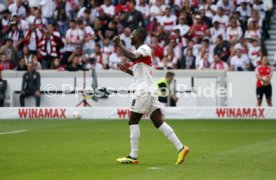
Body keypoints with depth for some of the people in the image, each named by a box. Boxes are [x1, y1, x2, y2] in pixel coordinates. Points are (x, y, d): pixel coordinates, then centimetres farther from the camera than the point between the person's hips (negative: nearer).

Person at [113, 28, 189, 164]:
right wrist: (127, 70, 18)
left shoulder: (144, 48, -7)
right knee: (159, 122, 3)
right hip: (149, 90, 9)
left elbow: (133, 57, -30)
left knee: (133, 122, -5)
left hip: (145, 90, -9)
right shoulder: (140, 51, 23)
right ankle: (181, 148, -3)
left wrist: (120, 45, -20)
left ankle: (133, 156, -4)